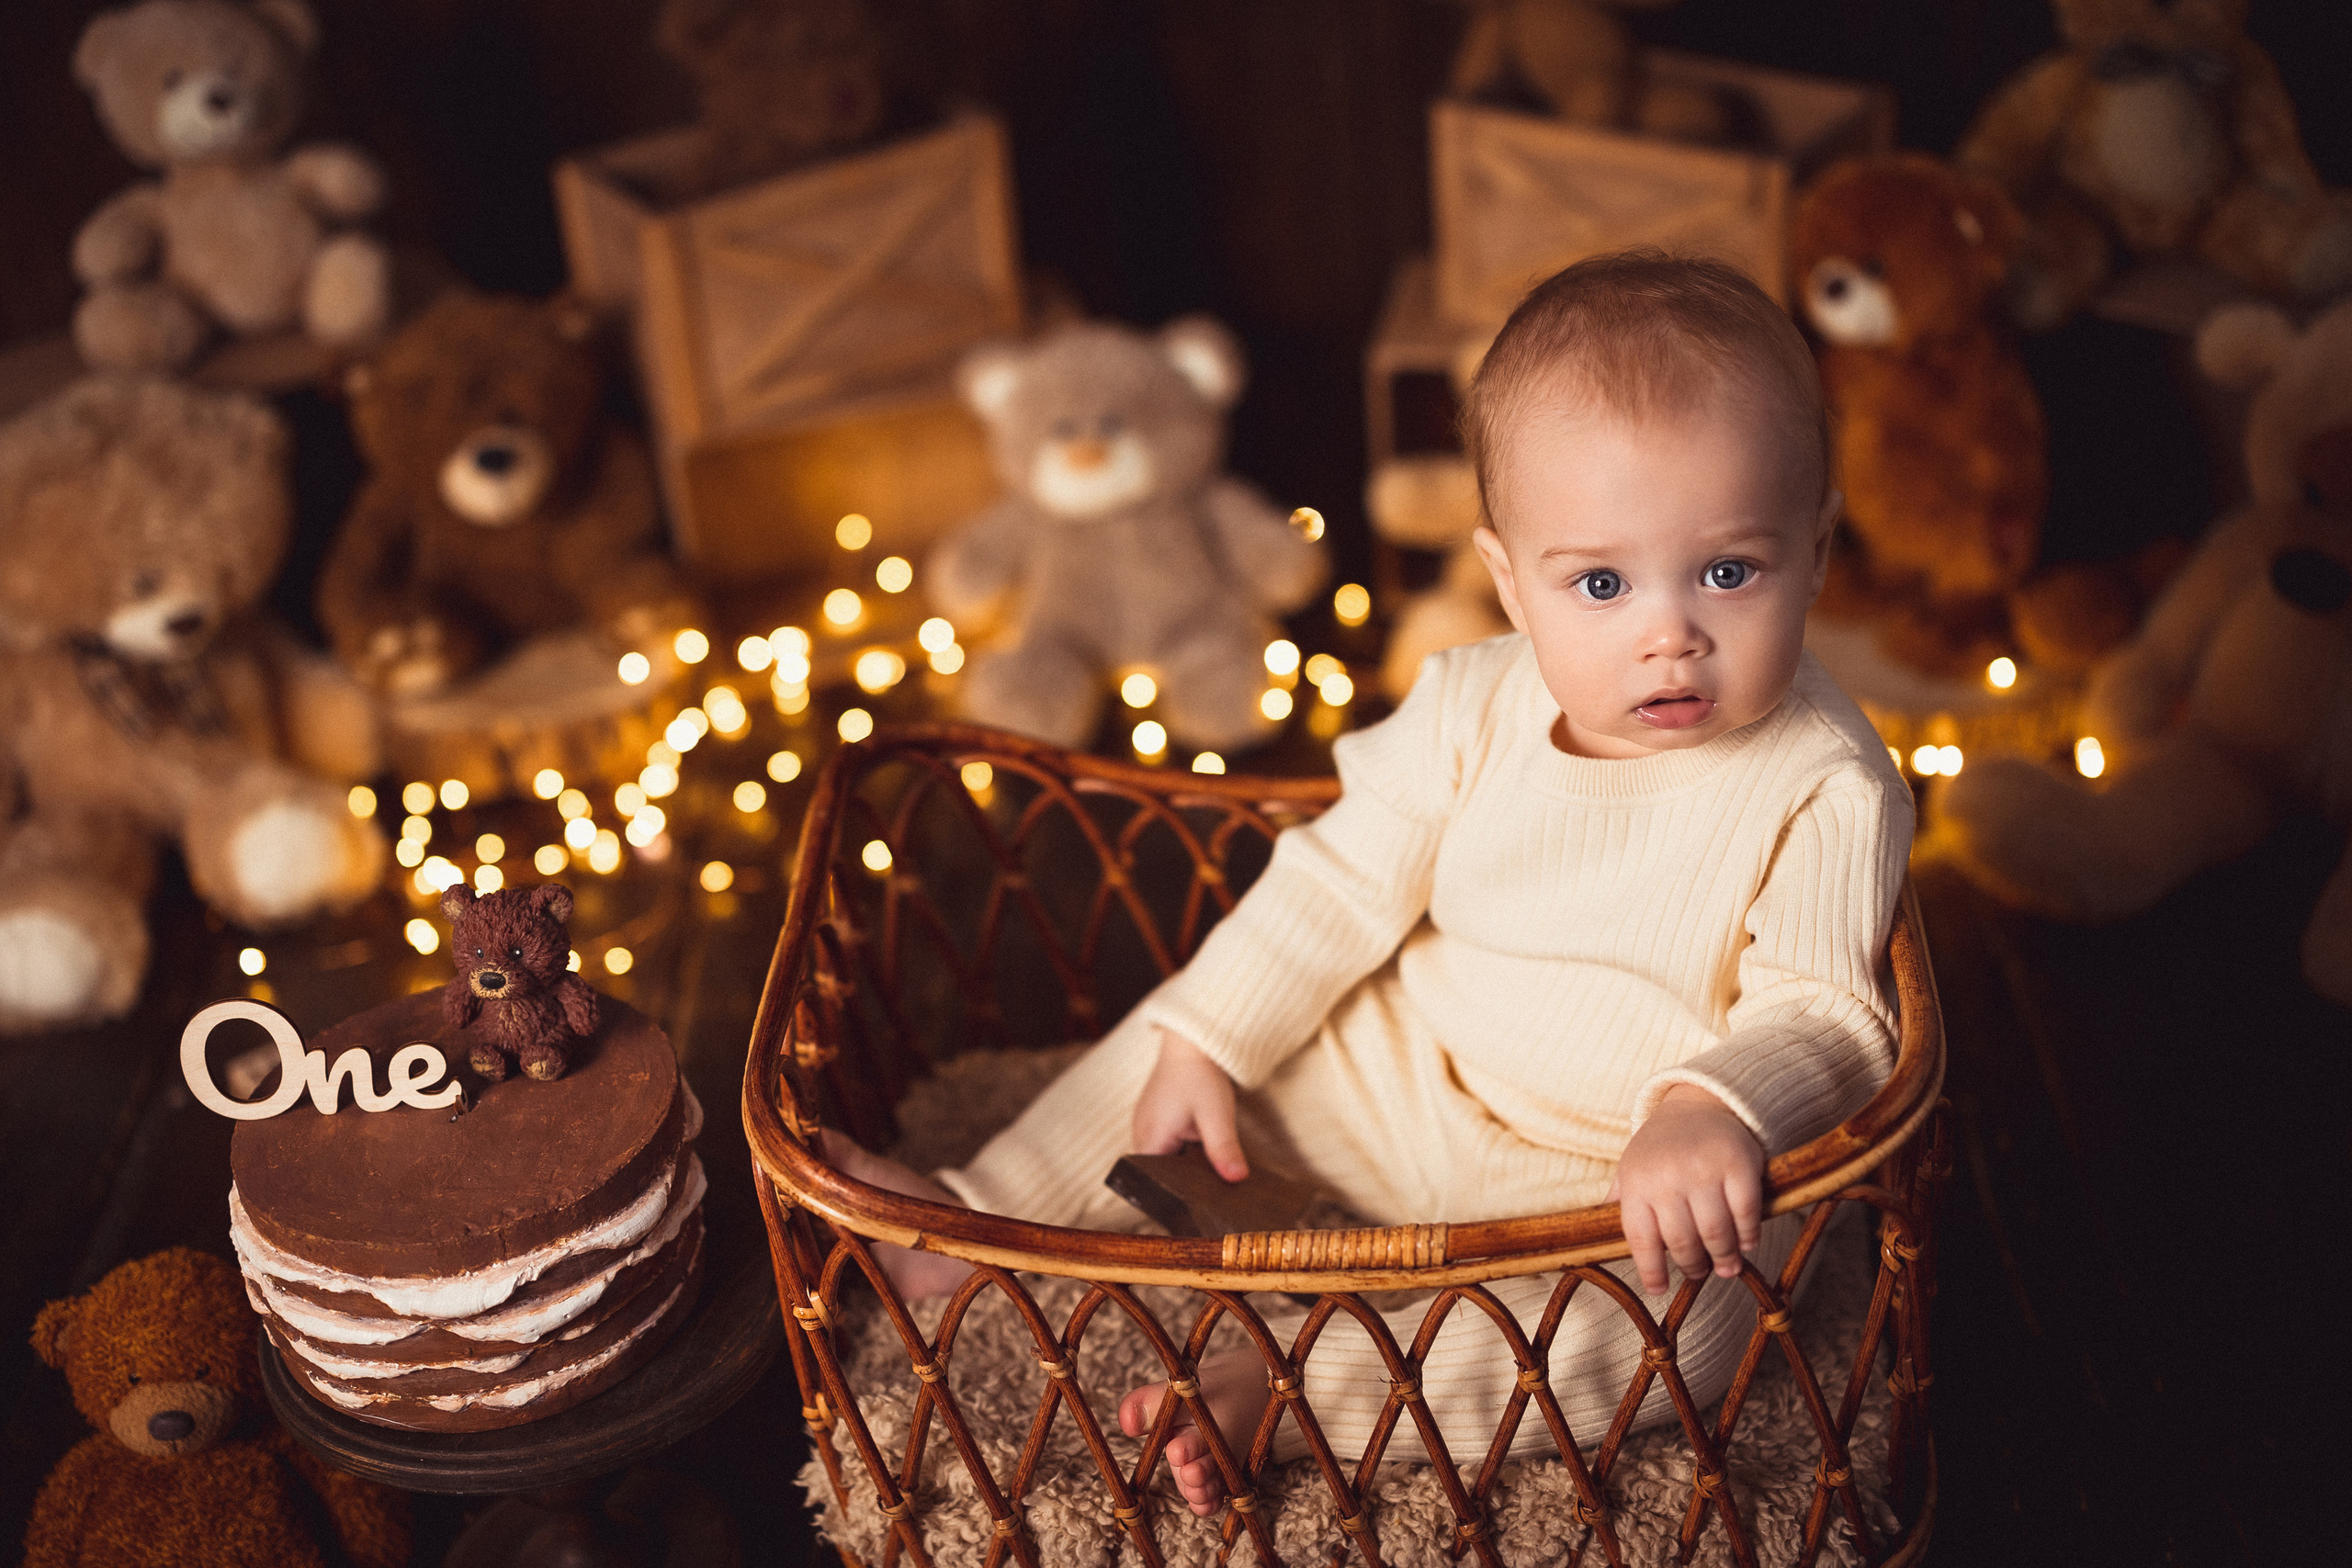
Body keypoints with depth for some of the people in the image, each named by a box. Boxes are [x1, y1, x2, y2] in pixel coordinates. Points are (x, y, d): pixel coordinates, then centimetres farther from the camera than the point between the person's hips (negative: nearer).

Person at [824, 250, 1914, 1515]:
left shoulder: (1823, 788, -21)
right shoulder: (1475, 708, -9)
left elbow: (1826, 1014, -24)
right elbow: (1341, 886, 0)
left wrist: (1715, 1112, -46)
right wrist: (1203, 1043, -5)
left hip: (1628, 1171, -4)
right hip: (1412, 1077, 5)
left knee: (1686, 1311, -32)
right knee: (1190, 1036, 2)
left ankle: (1285, 1387, -30)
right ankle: (983, 1221, 15)